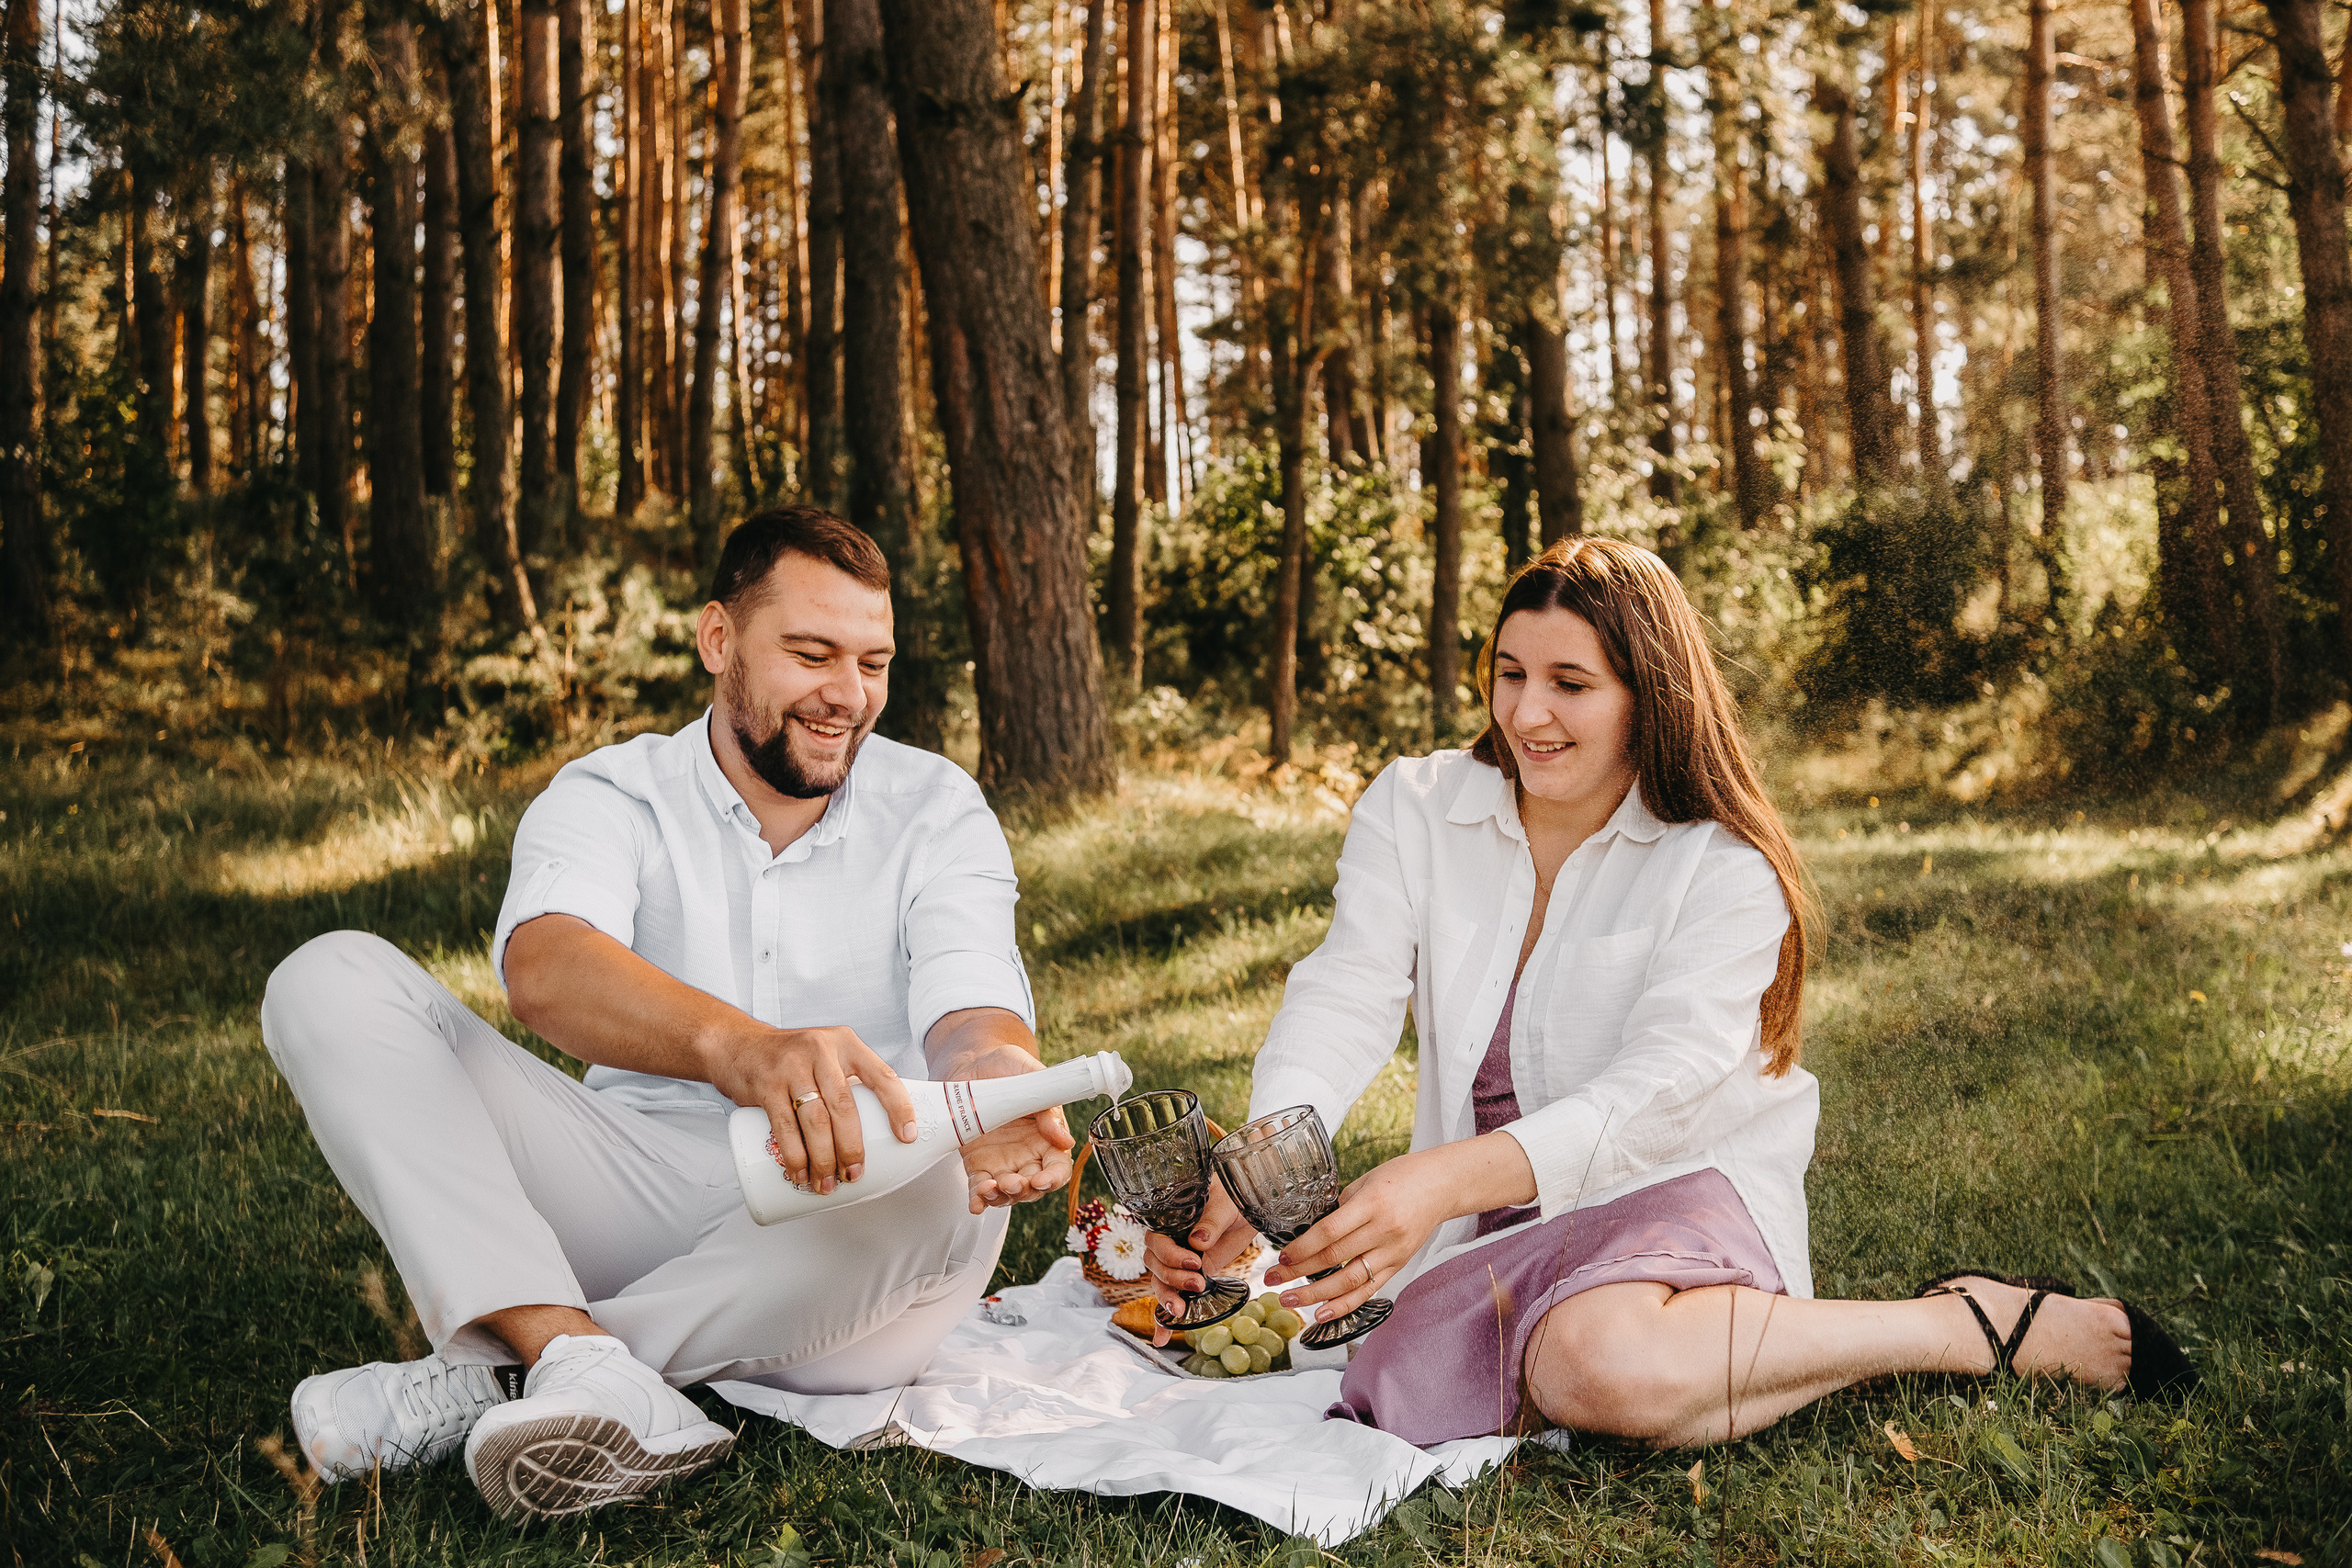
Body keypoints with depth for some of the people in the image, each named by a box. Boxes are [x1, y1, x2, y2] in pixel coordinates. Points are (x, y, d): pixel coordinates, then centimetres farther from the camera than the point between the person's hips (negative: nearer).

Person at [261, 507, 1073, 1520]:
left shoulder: (936, 811, 4)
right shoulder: (610, 796, 1)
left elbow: (973, 1013, -12)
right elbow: (545, 968, -22)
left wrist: (997, 1091, -39)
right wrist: (736, 1045, -44)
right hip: (633, 1198, 1)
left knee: (945, 1192, -36)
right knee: (334, 982, -12)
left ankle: (490, 1378, -24)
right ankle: (586, 1367, -32)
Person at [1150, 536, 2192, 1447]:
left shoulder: (1727, 873, -11)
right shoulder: (1413, 811, 1)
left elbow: (1653, 1097, -23)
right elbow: (1344, 1000, -11)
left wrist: (1449, 1176, -41)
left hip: (1675, 1192, -5)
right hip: (1481, 1216, 5)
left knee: (1602, 1361, -38)